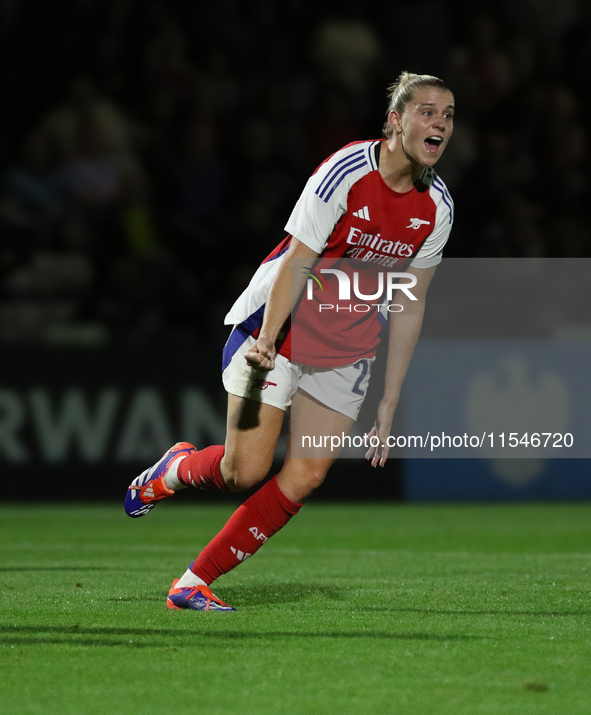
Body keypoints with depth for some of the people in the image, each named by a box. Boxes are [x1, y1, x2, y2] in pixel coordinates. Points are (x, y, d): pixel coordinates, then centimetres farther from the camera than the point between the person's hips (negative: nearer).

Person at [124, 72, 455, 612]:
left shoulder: (438, 207, -2)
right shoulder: (346, 172, -19)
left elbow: (409, 306, 6)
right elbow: (295, 264, -20)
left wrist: (389, 403, 7)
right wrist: (266, 341, -32)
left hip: (346, 348, 5)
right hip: (278, 329, -5)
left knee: (305, 478, -8)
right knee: (246, 470, -13)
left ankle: (194, 584, 0)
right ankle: (177, 469, 22)